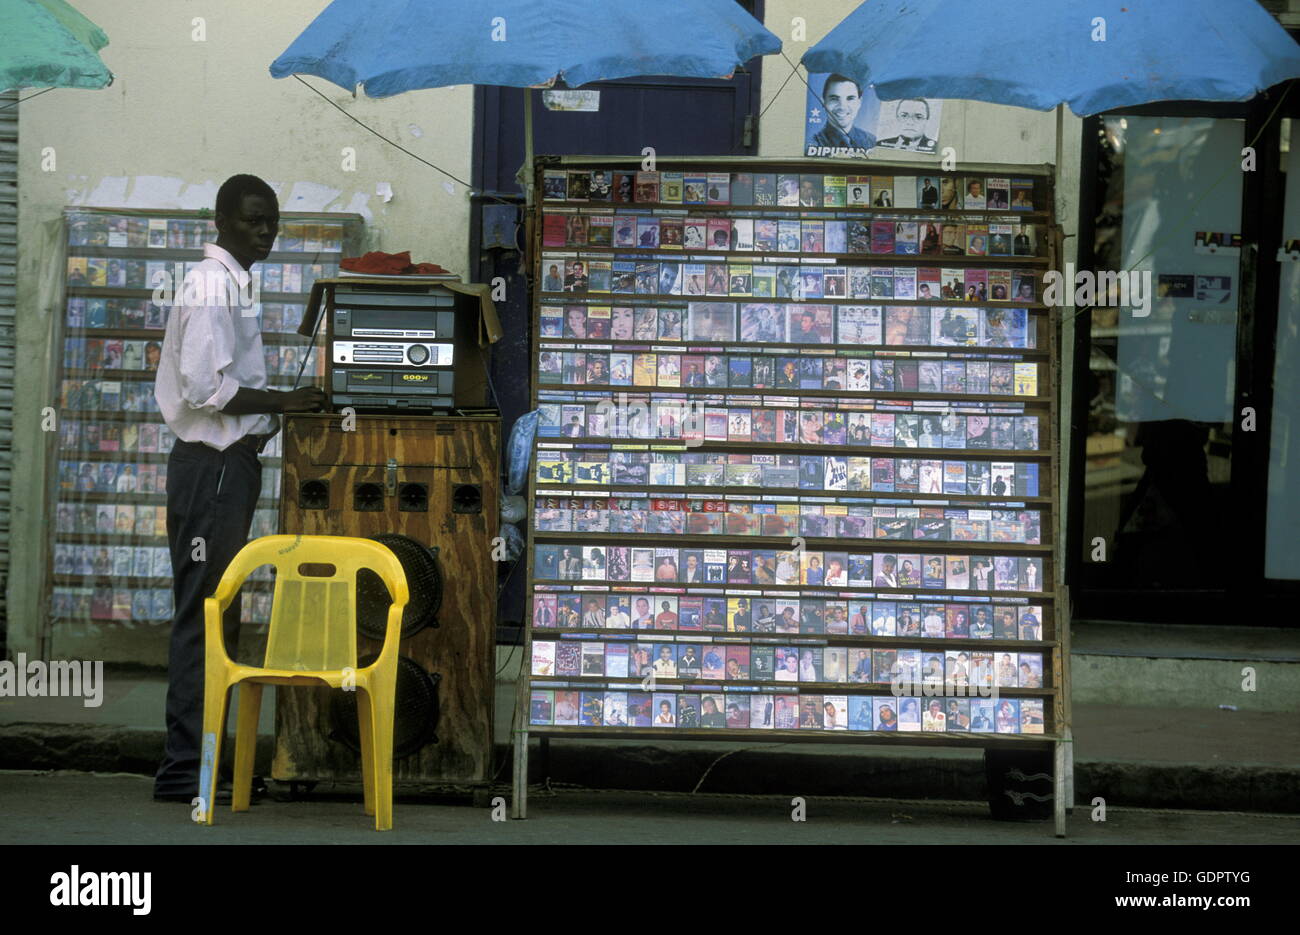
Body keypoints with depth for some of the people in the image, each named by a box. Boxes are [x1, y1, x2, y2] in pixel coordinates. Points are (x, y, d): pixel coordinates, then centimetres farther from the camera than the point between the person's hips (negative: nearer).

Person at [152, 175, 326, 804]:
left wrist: (277, 411, 15)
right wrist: (283, 403, -16)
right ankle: (184, 768, -6)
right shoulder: (215, 286, -14)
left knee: (215, 614, 12)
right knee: (205, 615, -9)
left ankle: (197, 757, 18)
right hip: (213, 466, -11)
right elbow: (205, 387, -23)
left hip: (225, 463, 11)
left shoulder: (230, 284, 18)